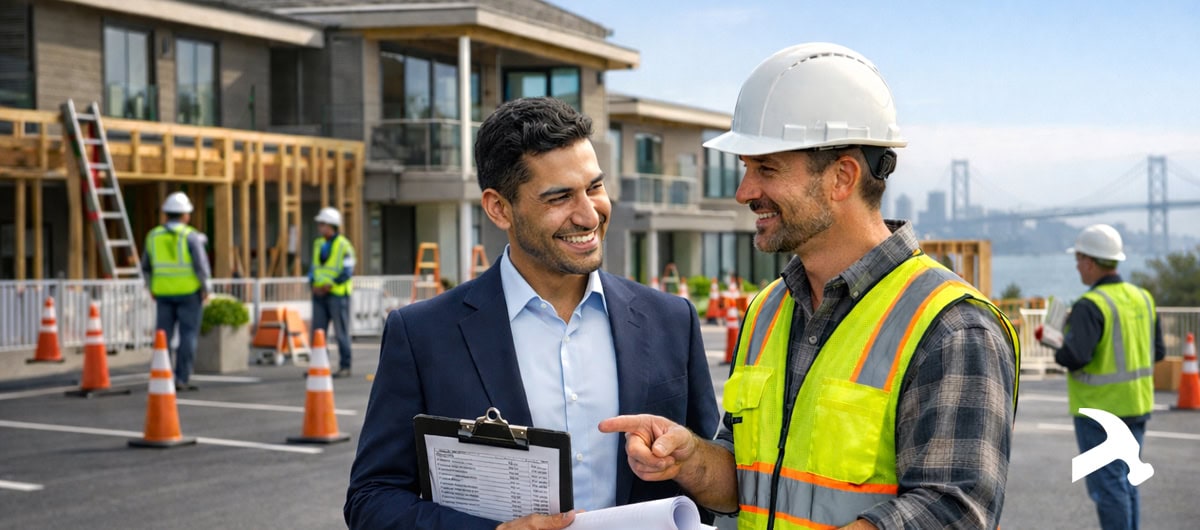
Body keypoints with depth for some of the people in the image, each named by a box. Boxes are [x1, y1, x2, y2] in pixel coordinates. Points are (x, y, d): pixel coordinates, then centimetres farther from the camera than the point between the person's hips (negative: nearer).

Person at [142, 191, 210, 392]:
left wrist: (152, 289, 22)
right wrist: (205, 288, -5)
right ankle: (181, 379, -3)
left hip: (164, 292, 4)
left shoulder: (154, 236, 5)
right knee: (188, 335, 0)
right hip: (189, 292, -4)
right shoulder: (191, 236, -8)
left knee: (163, 335, 7)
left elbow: (147, 267, 11)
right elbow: (201, 264, -15)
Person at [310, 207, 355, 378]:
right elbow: (314, 267, 18)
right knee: (318, 331, 7)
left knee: (341, 331, -2)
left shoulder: (344, 245, -8)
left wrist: (330, 285, -18)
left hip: (337, 293, -7)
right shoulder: (318, 244, 13)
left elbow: (347, 271, -11)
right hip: (319, 293, 7)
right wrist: (313, 284, 0)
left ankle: (345, 366, 4)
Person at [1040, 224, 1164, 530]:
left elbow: (1075, 356, -28)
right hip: (1137, 406, 8)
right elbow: (1157, 352, 12)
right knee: (1126, 481, 17)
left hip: (1100, 410, -8)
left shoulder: (1090, 306, -18)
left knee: (1107, 485, -1)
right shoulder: (1143, 298, 6)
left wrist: (1056, 345, -8)